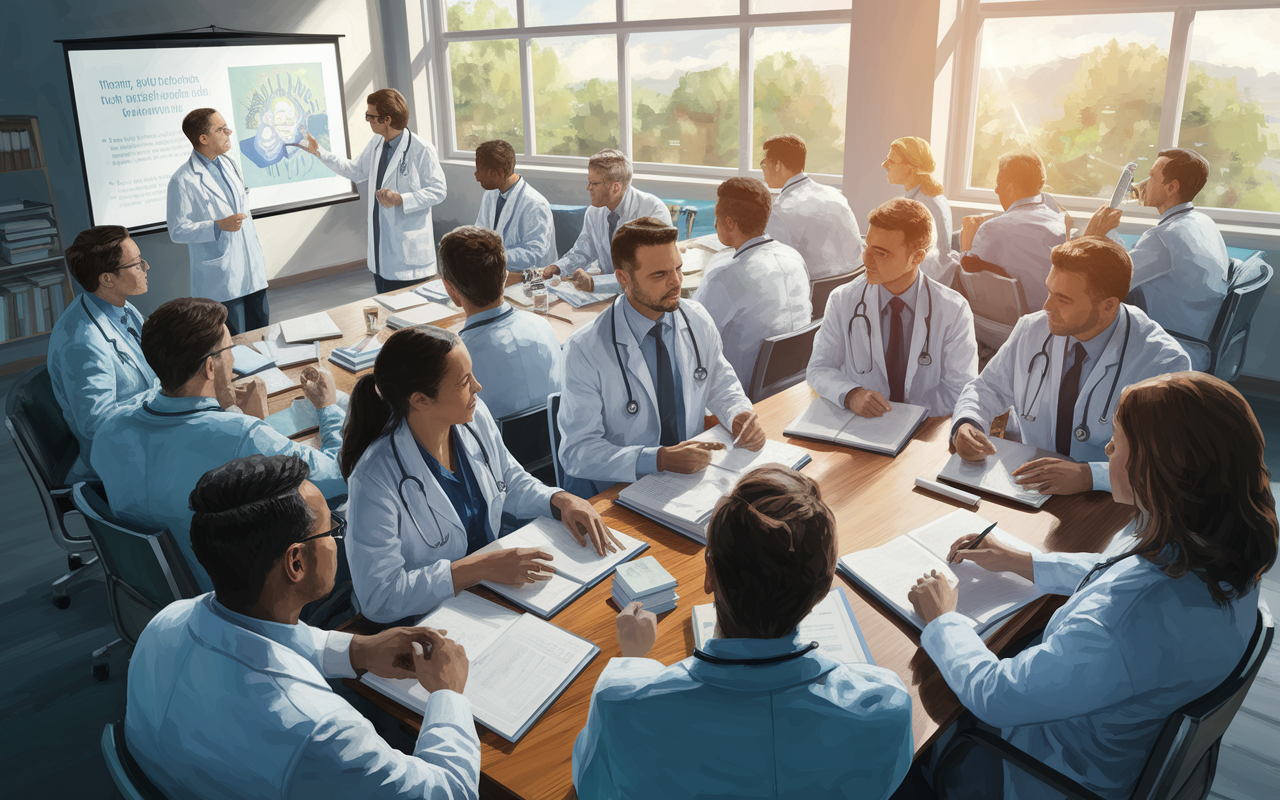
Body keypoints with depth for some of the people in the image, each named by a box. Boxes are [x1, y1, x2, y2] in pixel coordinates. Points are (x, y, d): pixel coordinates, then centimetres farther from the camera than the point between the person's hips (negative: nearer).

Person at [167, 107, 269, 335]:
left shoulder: (230, 164, 11)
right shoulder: (183, 181, -14)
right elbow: (177, 231, -13)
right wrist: (218, 226, -26)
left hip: (252, 271, 7)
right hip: (220, 280, -7)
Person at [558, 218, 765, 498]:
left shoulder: (698, 320, 0)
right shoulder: (584, 350, -16)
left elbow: (721, 383, 17)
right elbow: (577, 452, -18)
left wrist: (740, 414, -7)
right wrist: (660, 459, -30)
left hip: (693, 472, 3)